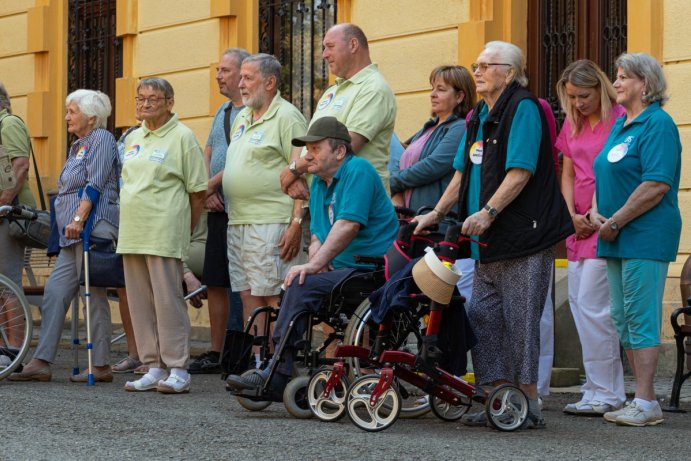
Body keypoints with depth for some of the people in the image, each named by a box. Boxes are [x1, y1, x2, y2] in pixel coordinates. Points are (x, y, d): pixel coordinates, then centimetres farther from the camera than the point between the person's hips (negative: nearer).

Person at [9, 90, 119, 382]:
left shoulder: (101, 139, -5)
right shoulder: (78, 146, 23)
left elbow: (95, 184, -16)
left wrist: (78, 218, -24)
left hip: (93, 227, -10)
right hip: (74, 236, 10)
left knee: (94, 295, -6)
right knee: (54, 292, 2)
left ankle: (101, 366, -2)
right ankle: (40, 363, -1)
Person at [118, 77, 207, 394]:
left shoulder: (182, 137, -4)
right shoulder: (133, 139, 16)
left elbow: (198, 190, -3)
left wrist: (186, 231, 0)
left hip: (164, 233, -7)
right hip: (132, 233, 7)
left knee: (167, 299, -8)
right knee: (140, 302, 7)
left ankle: (178, 370, -3)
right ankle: (153, 367, 14)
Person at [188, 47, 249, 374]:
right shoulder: (223, 111, 19)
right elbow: (207, 157, 17)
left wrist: (211, 185, -10)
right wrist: (207, 193, 1)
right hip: (219, 209, 9)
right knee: (214, 282, 11)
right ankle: (215, 353, 18)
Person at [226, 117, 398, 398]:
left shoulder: (358, 171, -10)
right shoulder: (319, 182, 18)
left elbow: (348, 225, -21)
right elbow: (318, 235, 18)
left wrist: (314, 265, -23)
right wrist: (317, 261, -5)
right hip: (345, 270, 9)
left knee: (303, 285, -23)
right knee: (295, 288, -10)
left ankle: (276, 377, -23)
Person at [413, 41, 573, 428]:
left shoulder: (523, 108, -9)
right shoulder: (480, 115, 17)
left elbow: (520, 172, -18)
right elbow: (464, 172, 21)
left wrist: (488, 212, -25)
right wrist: (437, 213, 12)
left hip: (523, 235, -9)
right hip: (488, 239, 9)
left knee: (520, 319, -5)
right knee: (483, 316, 6)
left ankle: (528, 403, 2)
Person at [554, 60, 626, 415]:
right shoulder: (572, 125, 15)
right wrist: (573, 215, 1)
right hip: (580, 227, 8)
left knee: (591, 305, -10)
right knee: (578, 303, 6)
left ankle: (603, 392, -3)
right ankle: (609, 390, 12)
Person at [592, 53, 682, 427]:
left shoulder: (658, 124, -11)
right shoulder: (620, 125, 18)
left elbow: (657, 184, -20)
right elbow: (604, 177, 23)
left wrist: (616, 221, -17)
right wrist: (596, 214, 4)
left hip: (646, 237, -10)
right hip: (617, 238, 10)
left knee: (640, 318, -9)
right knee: (623, 319, 10)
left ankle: (645, 403, -6)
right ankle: (643, 399, 15)